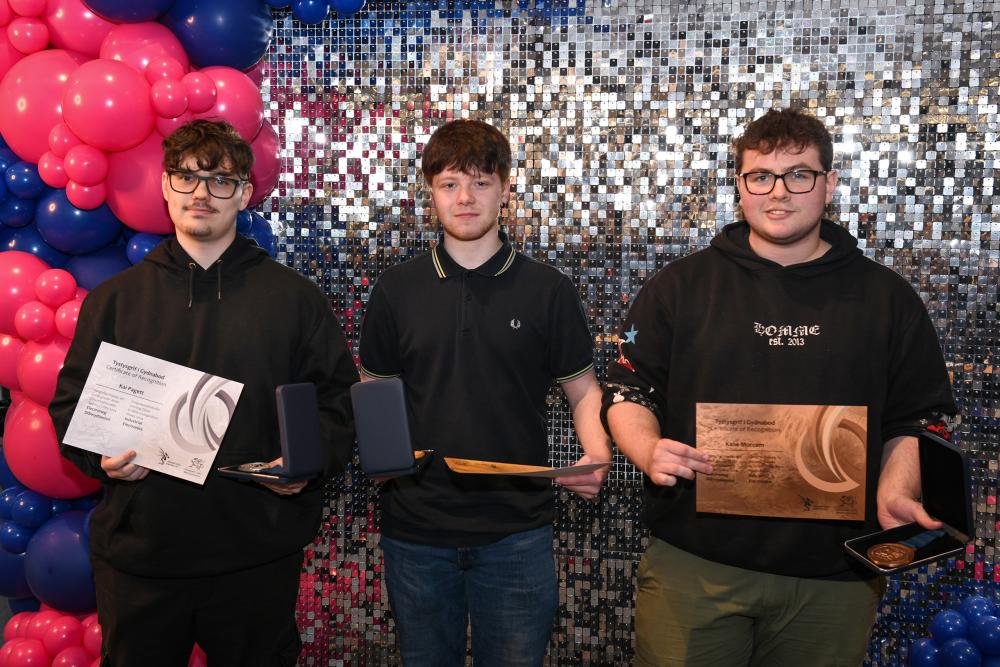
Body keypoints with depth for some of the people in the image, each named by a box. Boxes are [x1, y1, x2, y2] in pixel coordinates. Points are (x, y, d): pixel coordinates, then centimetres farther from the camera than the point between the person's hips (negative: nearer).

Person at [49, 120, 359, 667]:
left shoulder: (295, 297, 4)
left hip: (257, 556, -1)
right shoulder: (113, 299, 8)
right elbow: (70, 402, 9)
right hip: (137, 554, 1)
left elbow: (339, 399, 4)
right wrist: (101, 455, -10)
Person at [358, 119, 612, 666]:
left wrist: (596, 457, -14)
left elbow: (583, 391, 5)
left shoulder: (548, 290, -1)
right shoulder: (396, 289, 3)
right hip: (415, 526, 2)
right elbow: (373, 392, 10)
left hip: (516, 529, -1)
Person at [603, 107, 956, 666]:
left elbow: (914, 419, 8)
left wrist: (896, 495, -10)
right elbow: (629, 391, 5)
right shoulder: (682, 285, 3)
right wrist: (650, 451, -14)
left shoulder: (887, 298, 6)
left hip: (834, 574, 1)